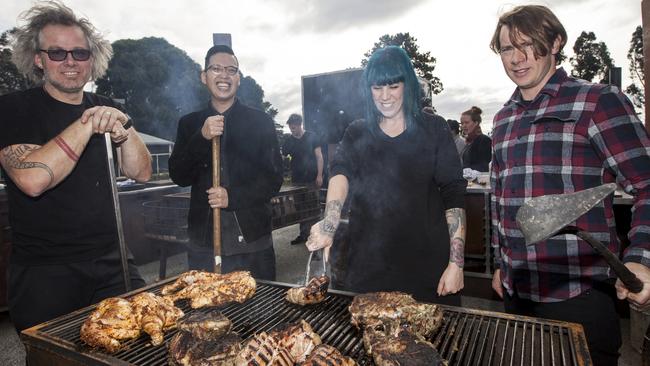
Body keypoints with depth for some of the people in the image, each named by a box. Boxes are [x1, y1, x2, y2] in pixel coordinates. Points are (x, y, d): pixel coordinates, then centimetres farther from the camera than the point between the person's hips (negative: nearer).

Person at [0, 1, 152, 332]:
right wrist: (86, 124, -21)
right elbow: (32, 179, -22)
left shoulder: (105, 109, 8)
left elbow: (142, 173, -1)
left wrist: (123, 130, -17)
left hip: (112, 264, 4)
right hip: (44, 273, -3)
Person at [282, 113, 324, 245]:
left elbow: (319, 156, -1)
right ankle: (303, 234, 17)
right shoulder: (289, 141, 7)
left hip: (312, 179, -3)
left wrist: (319, 175, -7)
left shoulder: (311, 137, -1)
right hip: (297, 180, 3)